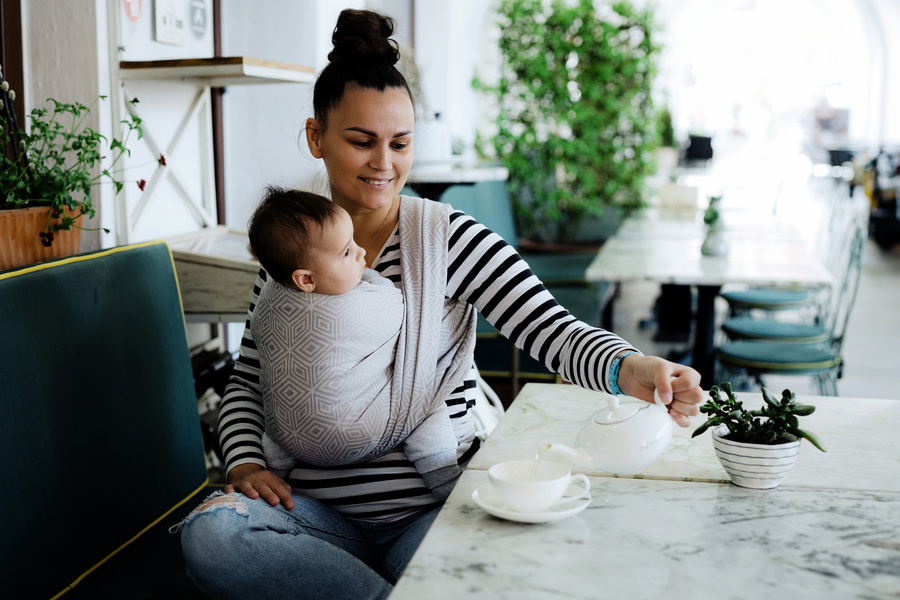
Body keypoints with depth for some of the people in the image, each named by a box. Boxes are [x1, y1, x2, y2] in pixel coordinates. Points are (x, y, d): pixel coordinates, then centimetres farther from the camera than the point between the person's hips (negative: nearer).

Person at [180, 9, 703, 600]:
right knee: (210, 533, -27)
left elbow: (552, 330, -16)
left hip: (433, 507, -3)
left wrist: (628, 368, -37)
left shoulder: (453, 239, -4)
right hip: (317, 510, 4)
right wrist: (246, 464, -7)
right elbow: (248, 379, 13)